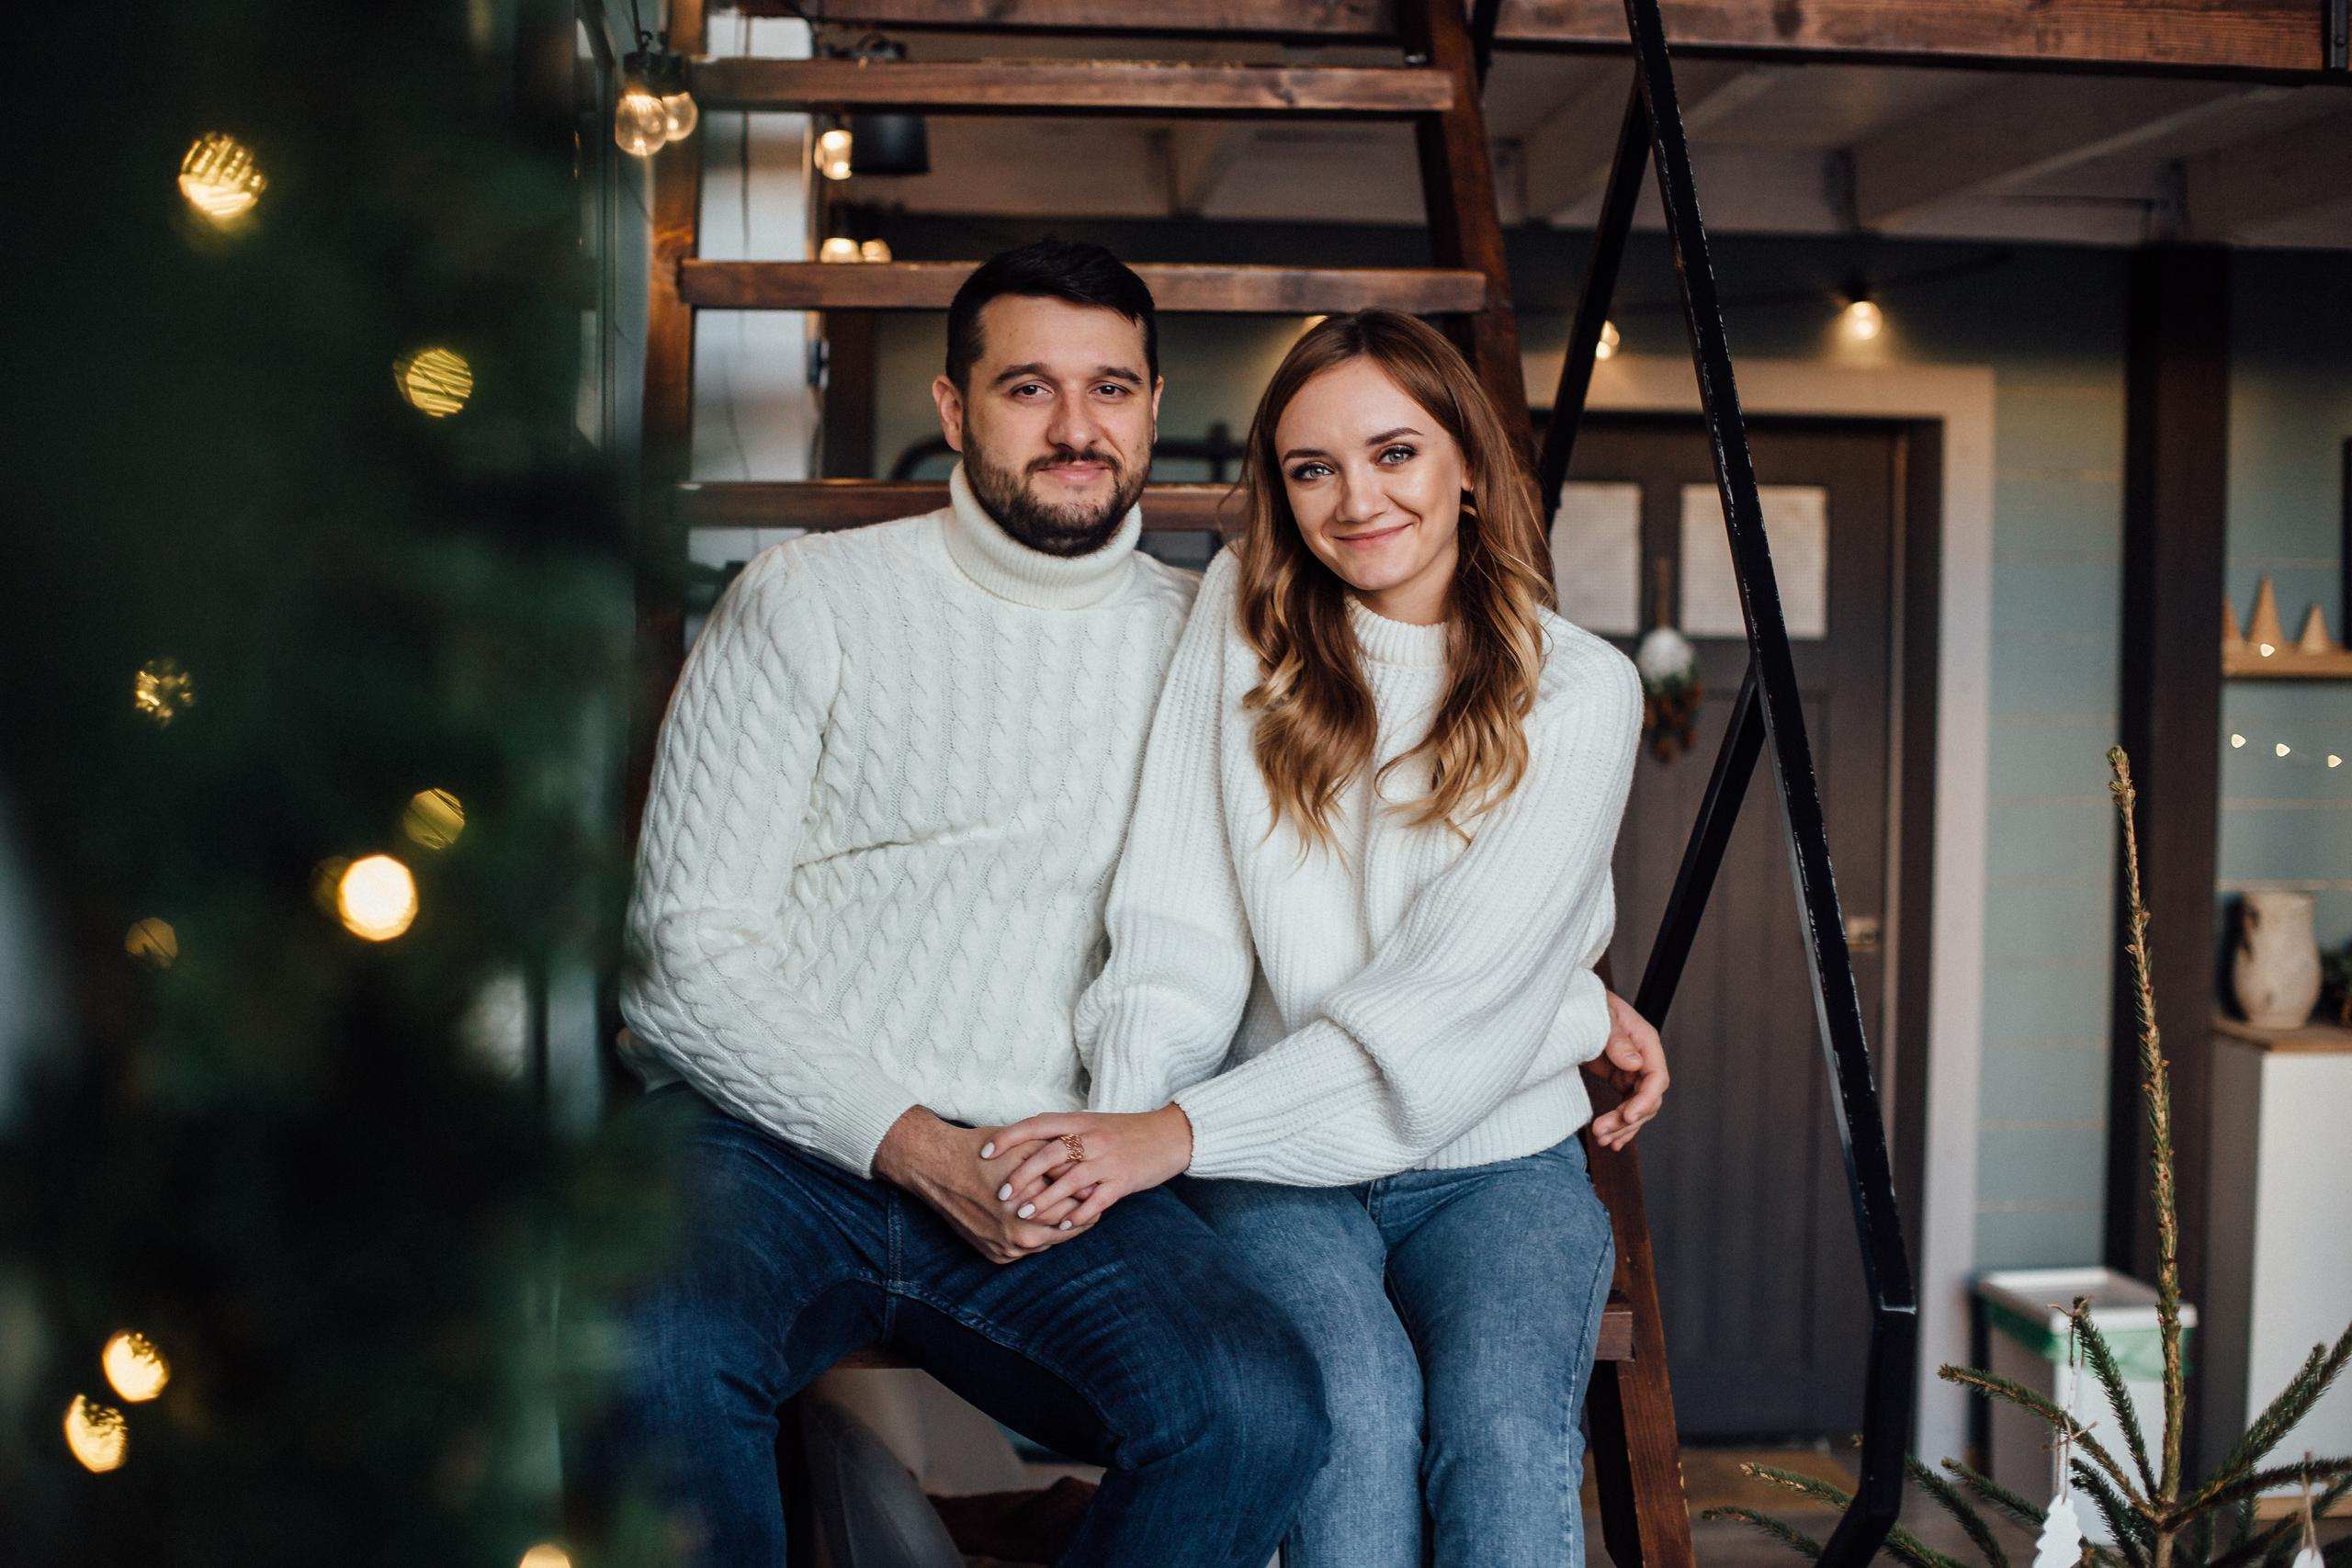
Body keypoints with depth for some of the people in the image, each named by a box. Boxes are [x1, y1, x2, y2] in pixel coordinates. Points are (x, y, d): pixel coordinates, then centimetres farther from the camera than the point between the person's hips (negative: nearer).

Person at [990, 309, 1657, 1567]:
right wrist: (1122, 1121, -18)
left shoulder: (1579, 688, -2)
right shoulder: (1241, 614, 5)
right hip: (1273, 1169, 0)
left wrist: (1185, 1132, -21)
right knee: (1357, 1410, -29)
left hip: (1496, 1151, 0)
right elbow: (1178, 909, 0)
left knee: (1505, 1430, -28)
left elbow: (1458, 984, -13)